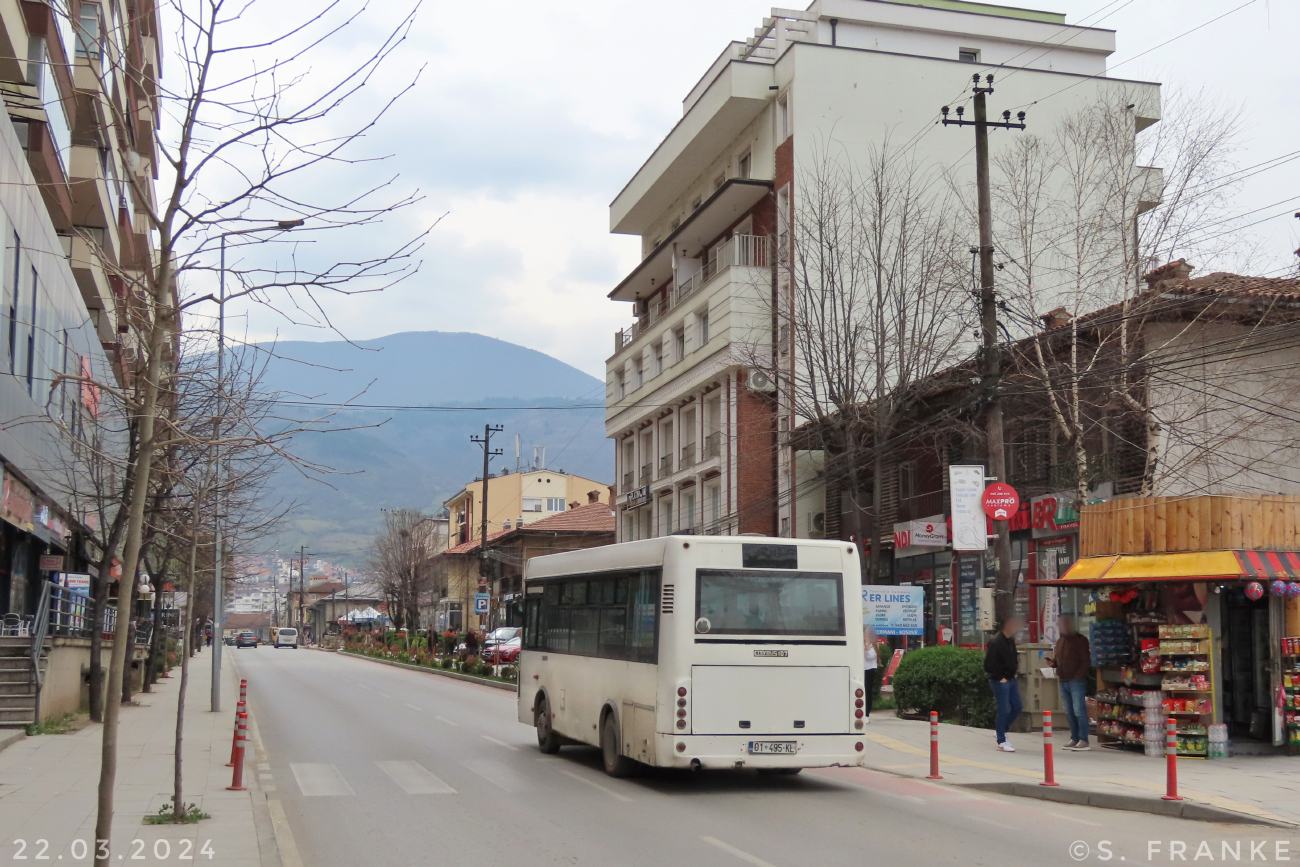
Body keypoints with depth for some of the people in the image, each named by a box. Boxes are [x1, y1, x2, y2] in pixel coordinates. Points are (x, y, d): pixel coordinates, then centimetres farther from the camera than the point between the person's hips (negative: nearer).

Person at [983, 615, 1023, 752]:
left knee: (1017, 706, 12)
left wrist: (1013, 673, 12)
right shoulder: (996, 642, -18)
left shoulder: (1011, 640, 9)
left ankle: (1001, 729, 29)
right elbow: (989, 664, -19)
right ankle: (1001, 742, 5)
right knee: (1004, 709, -5)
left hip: (1010, 679, 9)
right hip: (1000, 681, -9)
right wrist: (999, 677, -14)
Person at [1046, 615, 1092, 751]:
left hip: (1076, 681, -7)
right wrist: (1052, 662, 1)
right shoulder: (1059, 641, 19)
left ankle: (1084, 740, -7)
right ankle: (1074, 739, 15)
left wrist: (1078, 676, -15)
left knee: (1079, 710, -10)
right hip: (1063, 681, 7)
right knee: (1069, 712, 9)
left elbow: (1086, 660, -7)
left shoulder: (1080, 640, -2)